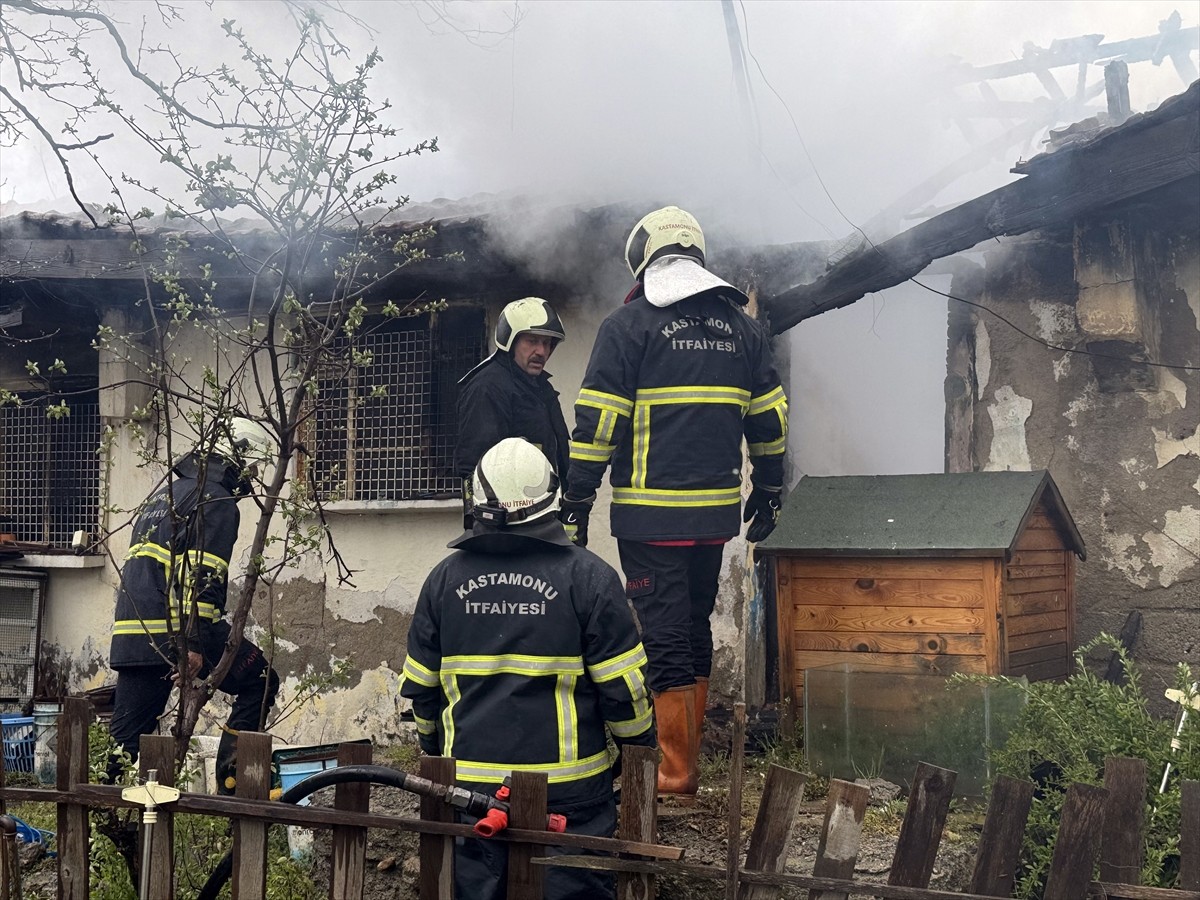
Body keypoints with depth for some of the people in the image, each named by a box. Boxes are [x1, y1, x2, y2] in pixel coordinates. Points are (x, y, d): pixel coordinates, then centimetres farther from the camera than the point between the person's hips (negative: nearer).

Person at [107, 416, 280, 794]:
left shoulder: (168, 491, 26)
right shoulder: (217, 500, -4)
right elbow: (203, 574, -16)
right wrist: (194, 643, -22)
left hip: (131, 631, 9)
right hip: (177, 625, -9)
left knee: (127, 733, 11)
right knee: (259, 681, 4)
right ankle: (231, 782, -3)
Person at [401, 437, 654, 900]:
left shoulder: (445, 577, 2)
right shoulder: (588, 576, -8)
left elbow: (419, 685, 9)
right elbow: (623, 687, -7)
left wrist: (436, 749, 26)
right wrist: (641, 749, 10)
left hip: (469, 782, 3)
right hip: (568, 789, -3)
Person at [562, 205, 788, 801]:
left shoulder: (629, 323, -4)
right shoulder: (740, 326, 12)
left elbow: (597, 420, -9)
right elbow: (768, 417, 15)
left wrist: (578, 499, -4)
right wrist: (768, 491, 24)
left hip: (650, 512, -5)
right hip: (717, 508, 5)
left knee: (663, 637, -1)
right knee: (695, 629, 17)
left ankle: (675, 774, 0)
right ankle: (686, 756, 24)